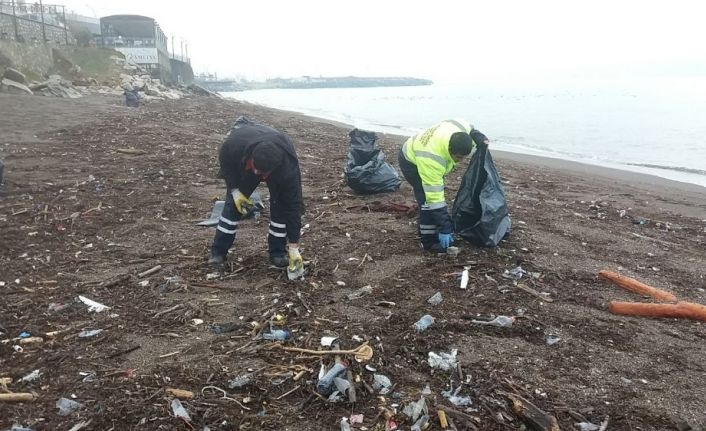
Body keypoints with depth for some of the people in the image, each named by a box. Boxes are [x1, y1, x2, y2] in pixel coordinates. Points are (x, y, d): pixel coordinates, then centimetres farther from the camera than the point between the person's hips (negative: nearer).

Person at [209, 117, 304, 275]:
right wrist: (234, 189, -22)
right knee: (233, 202, -5)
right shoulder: (236, 142, -43)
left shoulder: (288, 168, -46)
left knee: (281, 204, -17)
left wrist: (294, 247, -35)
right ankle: (218, 251, 6)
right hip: (243, 160, 1)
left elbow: (293, 205, -39)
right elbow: (224, 159, -17)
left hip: (278, 167, -1)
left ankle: (278, 251, -1)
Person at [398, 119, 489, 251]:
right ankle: (429, 242, -5)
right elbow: (434, 198, -38)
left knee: (435, 193, 10)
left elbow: (470, 129, 3)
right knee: (428, 200, -17)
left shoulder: (460, 129, -27)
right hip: (411, 162, -8)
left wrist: (480, 138, -15)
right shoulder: (432, 160, -43)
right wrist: (444, 228, -34)